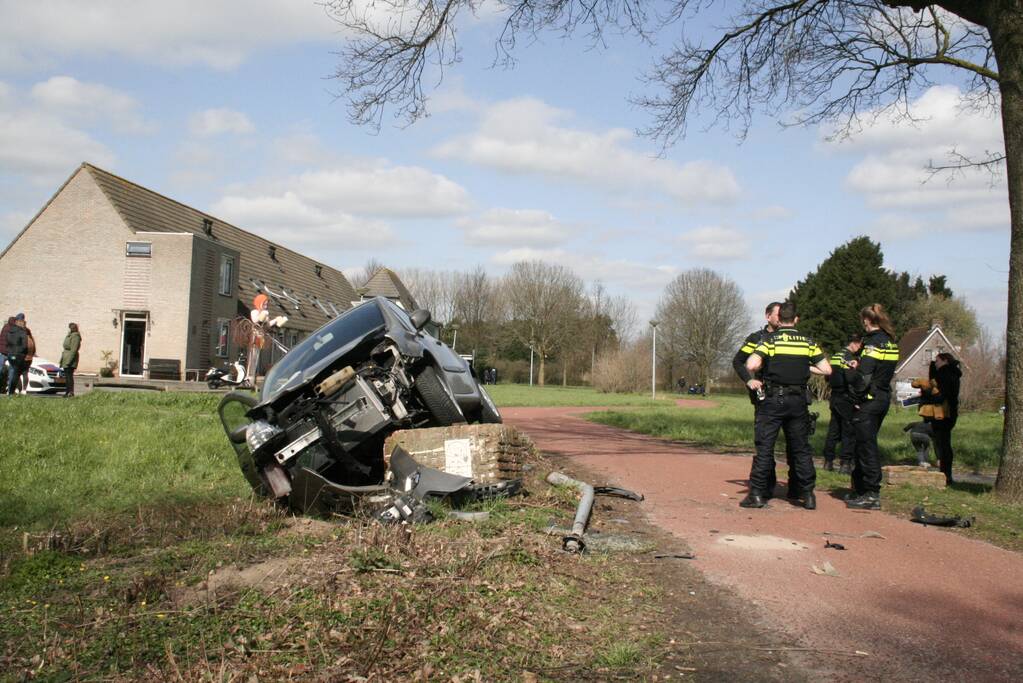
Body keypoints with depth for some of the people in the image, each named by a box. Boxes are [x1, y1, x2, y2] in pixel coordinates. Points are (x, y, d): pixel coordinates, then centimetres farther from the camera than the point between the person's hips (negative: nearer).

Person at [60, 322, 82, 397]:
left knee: (69, 375, -12)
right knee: (66, 376, 11)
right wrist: (62, 360, 20)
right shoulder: (69, 336, 18)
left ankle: (71, 392, -13)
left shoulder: (75, 336, -13)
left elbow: (74, 350, -19)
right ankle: (67, 392, 15)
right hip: (66, 359, 10)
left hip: (71, 358, -10)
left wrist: (69, 361, -23)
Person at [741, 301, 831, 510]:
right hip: (798, 400, 3)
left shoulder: (770, 339, -4)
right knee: (801, 447, 12)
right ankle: (808, 495, 15)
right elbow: (826, 370, 2)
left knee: (764, 446, 1)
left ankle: (757, 494, 1)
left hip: (773, 399, -3)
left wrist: (751, 379, 1)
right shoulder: (808, 341, 5)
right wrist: (805, 367, 15)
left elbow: (751, 365, -19)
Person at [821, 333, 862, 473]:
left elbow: (828, 377, 16)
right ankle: (845, 463, -3)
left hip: (834, 397, 8)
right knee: (849, 431, -2)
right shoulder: (850, 357, -14)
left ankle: (828, 461, 15)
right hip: (846, 399, -8)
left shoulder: (834, 356, 11)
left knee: (833, 430, 13)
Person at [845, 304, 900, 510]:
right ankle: (860, 489, 25)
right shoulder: (891, 342, 11)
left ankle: (872, 495, 0)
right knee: (866, 445, 17)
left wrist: (850, 372, -6)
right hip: (884, 398, 9)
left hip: (868, 401, -9)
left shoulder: (872, 343, -16)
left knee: (866, 447, -3)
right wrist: (859, 366, 12)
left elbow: (863, 378, -23)